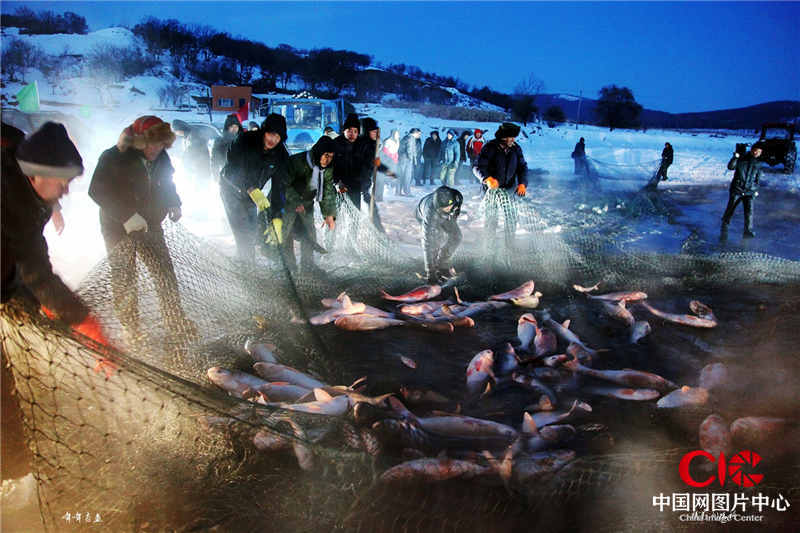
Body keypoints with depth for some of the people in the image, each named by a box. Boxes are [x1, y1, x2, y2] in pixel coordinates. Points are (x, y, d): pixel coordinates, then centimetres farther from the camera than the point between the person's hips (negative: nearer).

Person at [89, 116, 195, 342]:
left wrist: (174, 204, -2)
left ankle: (175, 322, 15)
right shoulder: (114, 158, -20)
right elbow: (97, 191, -21)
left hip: (150, 225, 5)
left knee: (166, 274, 4)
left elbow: (167, 182, 16)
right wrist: (127, 216, -27)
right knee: (124, 280, 2)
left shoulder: (161, 157, -3)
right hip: (119, 229, -5)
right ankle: (130, 327, 18)